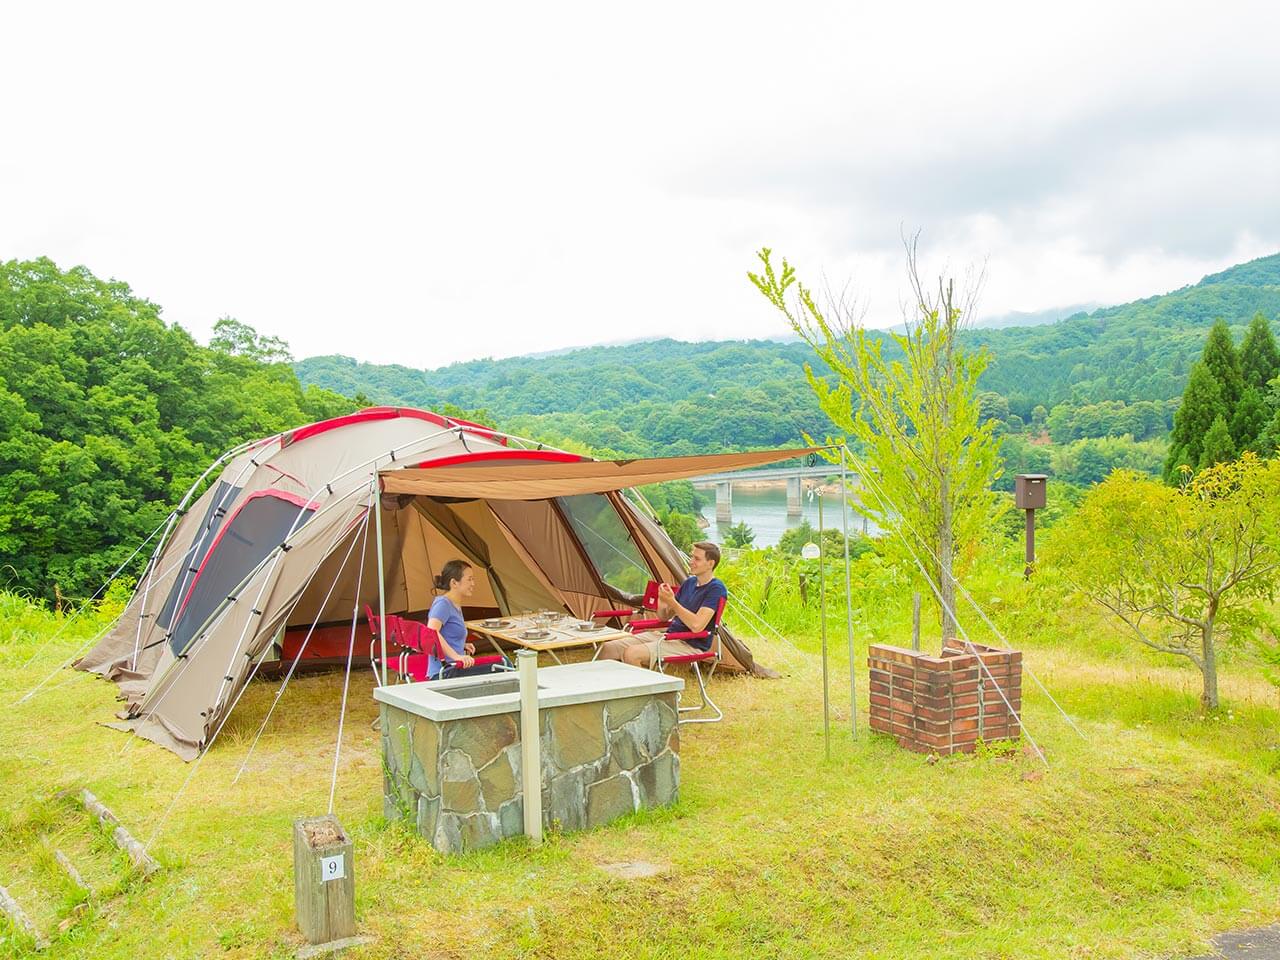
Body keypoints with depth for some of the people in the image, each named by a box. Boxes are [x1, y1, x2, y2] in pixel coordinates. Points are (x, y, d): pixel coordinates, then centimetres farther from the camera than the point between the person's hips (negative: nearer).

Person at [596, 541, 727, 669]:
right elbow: (664, 617, 17)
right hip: (668, 636, 8)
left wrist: (671, 601, -22)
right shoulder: (690, 582, 14)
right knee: (607, 648, -4)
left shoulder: (716, 589, -12)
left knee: (631, 654, -30)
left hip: (690, 646, -8)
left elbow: (696, 625, -25)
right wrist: (662, 600, -5)